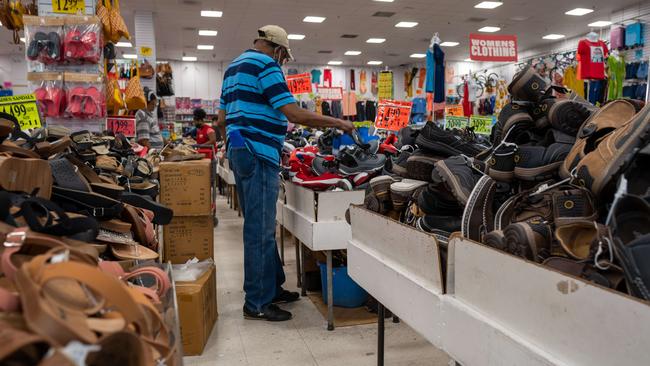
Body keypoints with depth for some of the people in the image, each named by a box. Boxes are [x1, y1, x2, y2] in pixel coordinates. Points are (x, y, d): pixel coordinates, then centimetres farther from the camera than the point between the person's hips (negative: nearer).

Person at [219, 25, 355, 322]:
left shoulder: (233, 68, 20)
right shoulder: (265, 65, -10)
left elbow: (222, 116, 22)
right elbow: (294, 114, -18)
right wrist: (337, 123, -9)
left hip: (239, 153, 10)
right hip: (259, 156, -10)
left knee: (260, 227, 15)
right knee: (261, 230, -5)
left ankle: (271, 288, 25)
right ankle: (256, 303, 3)